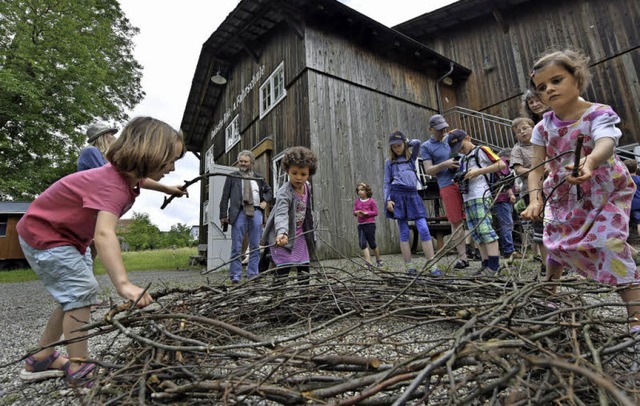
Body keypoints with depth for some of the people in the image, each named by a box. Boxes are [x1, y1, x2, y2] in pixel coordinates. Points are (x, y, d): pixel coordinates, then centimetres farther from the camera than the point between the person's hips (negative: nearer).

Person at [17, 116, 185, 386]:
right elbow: (103, 234, -54)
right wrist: (123, 284, -64)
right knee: (82, 291, -15)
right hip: (44, 235, -9)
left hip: (68, 235, 10)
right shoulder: (113, 185, -38)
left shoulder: (130, 176, -8)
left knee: (75, 294, 12)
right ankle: (80, 370, -5)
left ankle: (41, 359, 27)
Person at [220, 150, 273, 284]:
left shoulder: (259, 178, 16)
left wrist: (265, 201, 8)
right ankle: (235, 276, 5)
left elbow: (269, 191, 29)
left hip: (256, 212, 2)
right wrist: (223, 215, -2)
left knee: (255, 246, 3)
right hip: (239, 212, -2)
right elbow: (225, 197, 6)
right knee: (236, 247, -3)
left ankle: (252, 275, 11)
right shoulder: (232, 177, 10)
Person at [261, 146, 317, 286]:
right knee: (283, 268, -9)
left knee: (304, 268, 12)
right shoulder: (284, 193, -28)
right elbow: (281, 214, -45)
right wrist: (282, 233, -63)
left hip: (300, 233, 7)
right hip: (283, 236, -7)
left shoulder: (307, 186, -4)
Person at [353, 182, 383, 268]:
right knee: (362, 243, -8)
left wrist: (366, 213, -18)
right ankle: (368, 262, -4)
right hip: (360, 225, 4)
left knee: (372, 243, 5)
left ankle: (379, 260, 27)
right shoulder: (357, 201, 8)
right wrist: (356, 213, -15)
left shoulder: (371, 201, -5)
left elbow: (375, 212, -5)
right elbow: (354, 211, 9)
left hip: (370, 224, -4)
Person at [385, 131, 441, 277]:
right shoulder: (389, 162, 13)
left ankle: (433, 265, -4)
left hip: (413, 195, 1)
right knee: (404, 233, 0)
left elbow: (417, 142, -4)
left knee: (424, 230, -7)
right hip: (398, 196, -1)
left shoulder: (411, 157, 16)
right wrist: (387, 200, -5)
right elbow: (387, 183, 8)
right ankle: (409, 266, 5)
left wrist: (407, 143, 15)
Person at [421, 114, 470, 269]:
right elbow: (428, 170, 0)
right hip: (448, 185, -4)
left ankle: (471, 245, 17)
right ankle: (462, 257, 6)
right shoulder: (426, 147, 6)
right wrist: (444, 164, -16)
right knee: (456, 221, -1)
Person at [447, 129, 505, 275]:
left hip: (481, 197, -8)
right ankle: (486, 264, 10)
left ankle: (494, 266, -12)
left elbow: (501, 164, -7)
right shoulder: (462, 159, 24)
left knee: (485, 229, -13)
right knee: (475, 233, 5)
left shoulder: (481, 151, 2)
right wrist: (459, 178, 8)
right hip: (467, 199, 8)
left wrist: (478, 171, -14)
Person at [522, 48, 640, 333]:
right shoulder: (543, 128, -7)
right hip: (564, 197, 4)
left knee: (611, 243, -19)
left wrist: (589, 162, -65)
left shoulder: (598, 114, -18)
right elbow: (536, 168, -13)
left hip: (607, 193, -4)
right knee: (556, 244, 11)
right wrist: (535, 199, -31)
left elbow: (606, 144, -41)